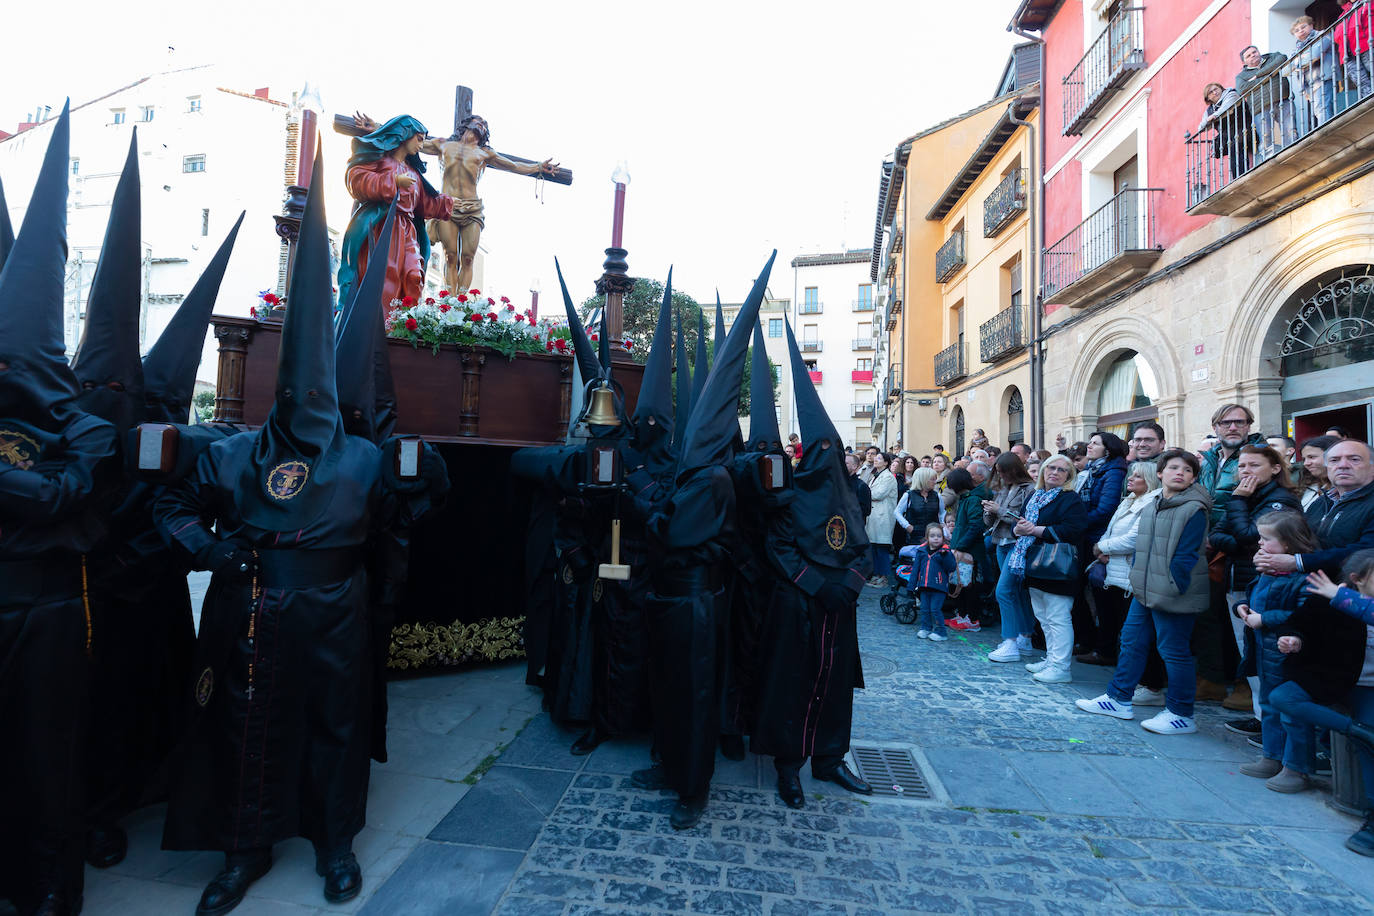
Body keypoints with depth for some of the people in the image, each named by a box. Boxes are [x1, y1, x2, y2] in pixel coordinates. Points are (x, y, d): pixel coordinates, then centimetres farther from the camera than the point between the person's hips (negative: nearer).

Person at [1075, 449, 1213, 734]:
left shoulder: (1194, 510, -13)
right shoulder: (1151, 507, 12)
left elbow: (1186, 556, -16)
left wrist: (1170, 590, -17)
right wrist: (1137, 579, 13)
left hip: (1174, 596, -8)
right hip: (1144, 592, 8)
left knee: (1174, 651, 2)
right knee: (1131, 641, 14)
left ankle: (1181, 715, 17)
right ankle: (1119, 699, 25)